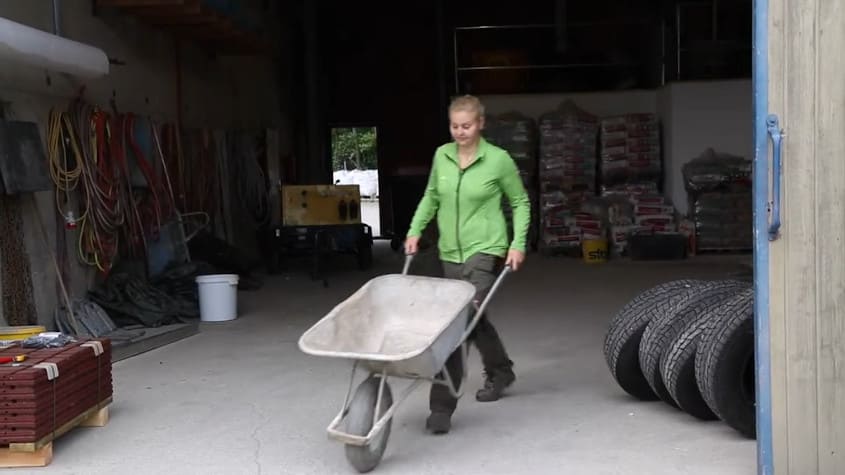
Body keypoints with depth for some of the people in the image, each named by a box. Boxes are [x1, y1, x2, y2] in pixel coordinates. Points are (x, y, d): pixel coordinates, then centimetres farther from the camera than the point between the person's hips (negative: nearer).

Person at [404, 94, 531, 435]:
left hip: (485, 252, -6)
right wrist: (415, 230, 6)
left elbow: (520, 202, 2)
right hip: (451, 253, 6)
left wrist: (518, 244, -7)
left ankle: (442, 406, -14)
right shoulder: (441, 156, 3)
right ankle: (500, 372, 45)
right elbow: (431, 197, 17)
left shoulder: (498, 160, -8)